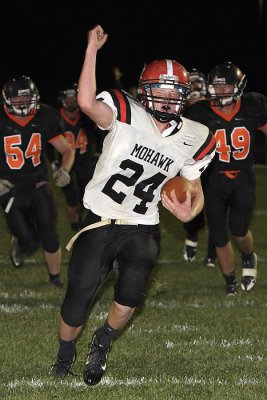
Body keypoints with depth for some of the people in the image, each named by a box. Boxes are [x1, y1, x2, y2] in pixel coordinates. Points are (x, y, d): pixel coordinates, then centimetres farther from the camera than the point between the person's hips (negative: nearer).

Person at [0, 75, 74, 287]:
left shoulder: (45, 118, -5)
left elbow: (67, 149, 4)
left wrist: (64, 170, -17)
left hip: (38, 184, 2)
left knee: (49, 235, -6)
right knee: (28, 240, -5)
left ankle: (56, 278, 17)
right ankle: (17, 245, 33)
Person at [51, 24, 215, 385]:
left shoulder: (193, 139, 2)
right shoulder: (127, 115, -11)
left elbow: (196, 189, 13)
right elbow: (87, 103, -31)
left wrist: (189, 212, -10)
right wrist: (92, 49, -30)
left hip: (142, 229, 2)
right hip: (100, 222, -2)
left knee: (131, 294, -17)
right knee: (79, 295, -5)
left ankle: (103, 343, 15)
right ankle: (66, 351, 27)